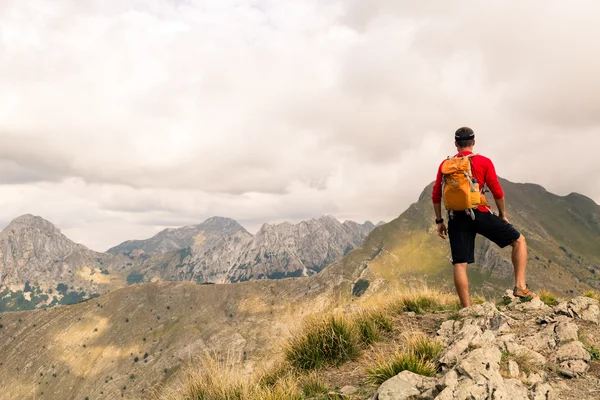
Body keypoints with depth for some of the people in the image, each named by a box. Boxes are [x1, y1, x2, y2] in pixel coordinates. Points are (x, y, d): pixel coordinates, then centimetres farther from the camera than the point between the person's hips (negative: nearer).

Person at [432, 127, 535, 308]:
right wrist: (503, 215, 12)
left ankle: (467, 309, 3)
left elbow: (436, 195, 7)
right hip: (480, 214, -2)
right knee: (519, 240, 14)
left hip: (456, 218, 3)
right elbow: (497, 191, -1)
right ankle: (520, 286, 5)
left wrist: (439, 221, 13)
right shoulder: (484, 162, 3)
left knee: (460, 264, 4)